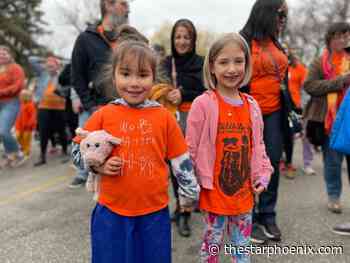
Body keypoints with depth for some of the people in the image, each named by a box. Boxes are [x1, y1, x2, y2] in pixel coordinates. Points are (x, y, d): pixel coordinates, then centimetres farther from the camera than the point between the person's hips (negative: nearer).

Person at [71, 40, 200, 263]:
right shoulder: (103, 115, -4)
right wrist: (98, 165, -11)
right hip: (112, 212, 0)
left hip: (155, 212, 0)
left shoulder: (164, 116, -4)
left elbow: (181, 159, 4)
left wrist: (190, 193, 8)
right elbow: (78, 151, 5)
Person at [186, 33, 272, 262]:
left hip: (244, 191, 5)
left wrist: (263, 173, 1)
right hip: (215, 191, -4)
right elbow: (191, 149, -10)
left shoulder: (252, 105, 3)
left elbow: (258, 146, 12)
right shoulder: (203, 104, -13)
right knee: (213, 242, 14)